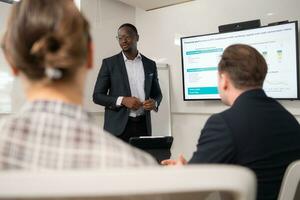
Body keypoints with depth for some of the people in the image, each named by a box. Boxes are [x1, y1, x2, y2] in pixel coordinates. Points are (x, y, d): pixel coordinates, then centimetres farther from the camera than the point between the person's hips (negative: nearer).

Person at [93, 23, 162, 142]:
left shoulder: (150, 64, 10)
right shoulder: (109, 63, 2)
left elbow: (157, 93, 18)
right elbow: (97, 96, 0)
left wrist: (154, 103, -6)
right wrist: (122, 100, -15)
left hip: (143, 126, 3)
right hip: (118, 127, -2)